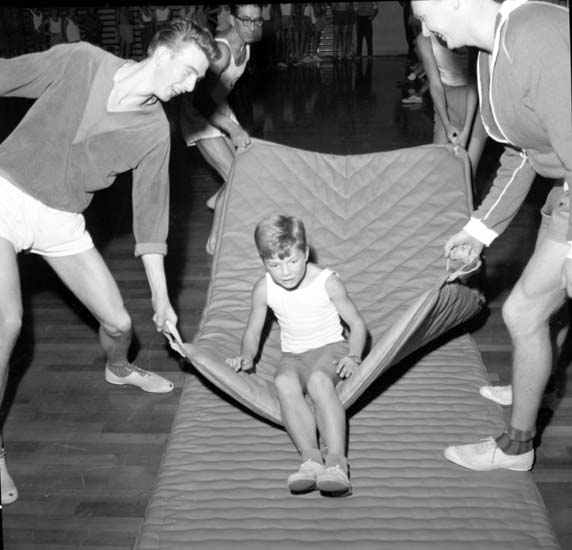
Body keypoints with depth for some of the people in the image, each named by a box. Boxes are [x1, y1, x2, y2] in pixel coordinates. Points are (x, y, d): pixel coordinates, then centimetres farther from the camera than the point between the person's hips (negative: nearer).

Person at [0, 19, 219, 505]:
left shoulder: (155, 130, -4)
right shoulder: (79, 62, -13)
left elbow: (150, 210, 1)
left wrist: (161, 296, 1)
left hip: (62, 221, 4)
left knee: (118, 321, 4)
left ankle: (118, 370, 43)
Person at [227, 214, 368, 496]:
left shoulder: (327, 283, -10)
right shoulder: (264, 289, -3)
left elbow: (357, 324, -2)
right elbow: (253, 331, 12)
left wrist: (353, 356, -16)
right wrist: (247, 356, -5)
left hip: (330, 348, -3)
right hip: (293, 356, 3)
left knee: (318, 379, -39)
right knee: (284, 382, -35)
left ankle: (336, 460, -51)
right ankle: (311, 457, -47)